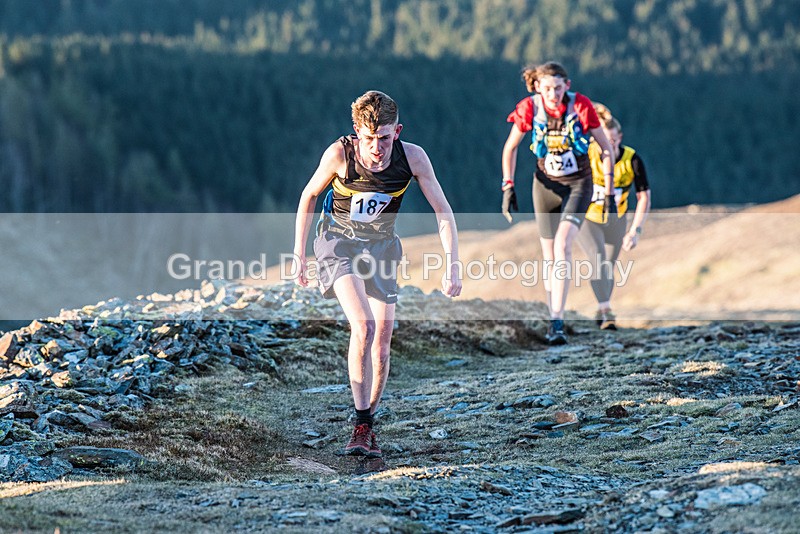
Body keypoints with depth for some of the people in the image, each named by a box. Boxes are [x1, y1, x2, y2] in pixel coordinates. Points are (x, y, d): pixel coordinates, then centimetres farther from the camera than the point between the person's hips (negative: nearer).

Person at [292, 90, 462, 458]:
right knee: (363, 325, -23)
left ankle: (369, 424, 18)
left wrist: (452, 265, -19)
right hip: (339, 239, -3)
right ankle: (360, 423, -16)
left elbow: (443, 211, -11)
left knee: (382, 339, 0)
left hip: (381, 245, 3)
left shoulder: (412, 157, -19)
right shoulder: (340, 154, -22)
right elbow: (308, 197, -5)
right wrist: (299, 255, -2)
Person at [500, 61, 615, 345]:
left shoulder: (581, 106, -17)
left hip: (578, 183, -2)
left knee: (563, 245, -22)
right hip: (546, 184, 3)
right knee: (549, 256, 4)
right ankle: (553, 319, 20)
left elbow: (606, 148, -6)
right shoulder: (529, 108, -12)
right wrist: (508, 187, -3)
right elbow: (510, 148, 4)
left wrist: (609, 190, -7)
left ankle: (557, 321, -25)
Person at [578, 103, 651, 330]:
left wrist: (635, 231, -23)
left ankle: (601, 311, 34)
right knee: (598, 259, -22)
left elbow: (644, 197, -17)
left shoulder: (632, 160, -22)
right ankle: (606, 311, -25)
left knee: (609, 266, 13)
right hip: (587, 218, -2)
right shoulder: (587, 155, -26)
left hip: (615, 220, 2)